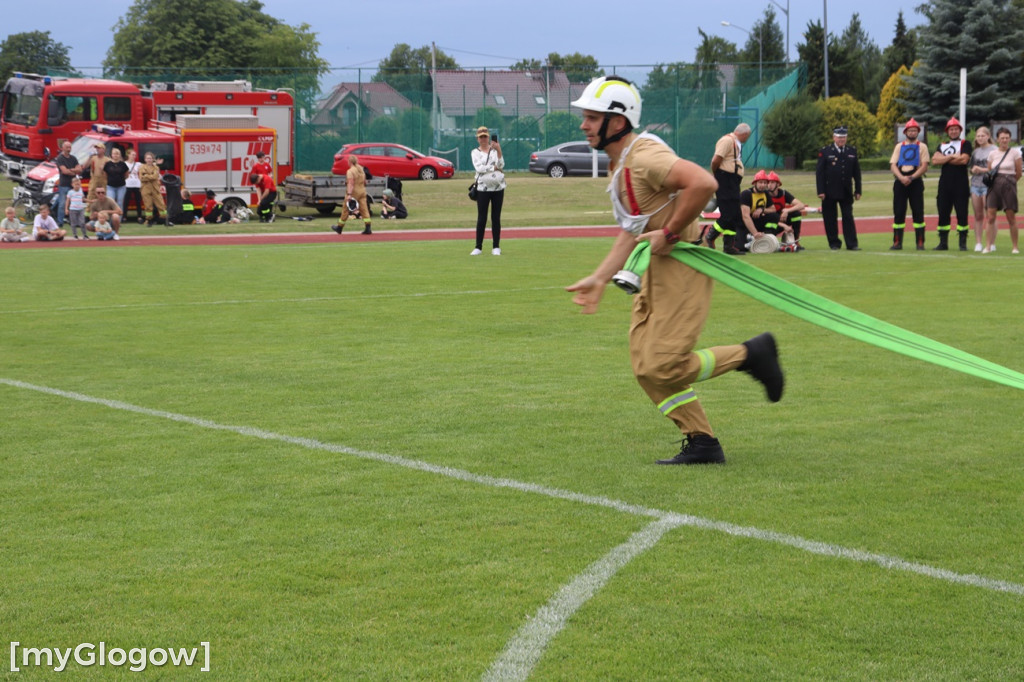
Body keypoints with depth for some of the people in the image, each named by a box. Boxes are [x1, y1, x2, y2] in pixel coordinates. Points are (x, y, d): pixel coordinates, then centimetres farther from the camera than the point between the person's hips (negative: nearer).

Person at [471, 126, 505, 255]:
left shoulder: (495, 150, 6)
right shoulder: (475, 152, 4)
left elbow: (501, 165, -10)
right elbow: (479, 168, -12)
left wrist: (499, 151, -23)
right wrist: (495, 167, -12)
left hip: (498, 188, 1)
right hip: (483, 189, -1)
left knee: (496, 218, 3)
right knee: (481, 218, -2)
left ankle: (496, 247, 8)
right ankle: (478, 247, 2)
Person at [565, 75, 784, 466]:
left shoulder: (644, 155, -18)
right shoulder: (619, 164, 14)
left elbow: (703, 183, -33)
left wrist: (670, 233, -23)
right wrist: (600, 279, 16)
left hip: (683, 263, -10)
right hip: (659, 268, 10)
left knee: (663, 366, -12)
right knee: (645, 366, 8)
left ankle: (751, 354, 4)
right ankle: (701, 444, 16)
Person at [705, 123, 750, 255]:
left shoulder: (736, 144, 19)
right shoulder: (727, 140, -11)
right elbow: (716, 160, -19)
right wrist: (716, 175, -4)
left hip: (733, 184, 10)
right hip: (725, 182, -10)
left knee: (736, 216, 9)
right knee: (728, 215, -11)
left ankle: (729, 246, 13)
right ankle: (710, 237, 1)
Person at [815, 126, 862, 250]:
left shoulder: (852, 151, 9)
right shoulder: (825, 151, -1)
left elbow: (856, 172, 10)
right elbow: (819, 172, -4)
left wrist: (858, 190, 6)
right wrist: (821, 191, -10)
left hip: (846, 192, 2)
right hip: (830, 192, -2)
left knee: (848, 217, 0)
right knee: (830, 218, 2)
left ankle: (852, 244, 1)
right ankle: (834, 243, 11)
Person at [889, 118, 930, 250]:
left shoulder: (922, 147, 7)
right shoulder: (899, 146, 14)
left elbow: (924, 166, -3)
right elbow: (893, 165, 5)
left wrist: (911, 177, -15)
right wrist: (901, 177, -13)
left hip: (916, 181, -2)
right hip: (900, 183, 2)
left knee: (918, 213, -5)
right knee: (898, 213, -1)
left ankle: (920, 243, -3)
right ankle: (897, 242, 2)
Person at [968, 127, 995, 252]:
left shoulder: (994, 150, -1)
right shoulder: (975, 151, 17)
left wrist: (982, 170, -10)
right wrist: (973, 170, -2)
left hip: (988, 184, -5)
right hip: (975, 184, 5)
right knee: (978, 216, 5)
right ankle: (978, 243, 7)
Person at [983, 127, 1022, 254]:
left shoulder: (1015, 153, 0)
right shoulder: (992, 153, 8)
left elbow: (1018, 174, 4)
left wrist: (1009, 182, 9)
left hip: (1009, 186, -2)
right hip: (994, 186, 2)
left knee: (1011, 217, -1)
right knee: (991, 217, -5)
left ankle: (1015, 247, 6)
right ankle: (988, 246, -3)